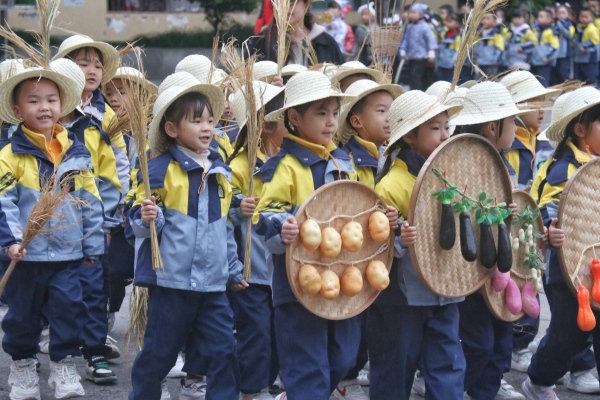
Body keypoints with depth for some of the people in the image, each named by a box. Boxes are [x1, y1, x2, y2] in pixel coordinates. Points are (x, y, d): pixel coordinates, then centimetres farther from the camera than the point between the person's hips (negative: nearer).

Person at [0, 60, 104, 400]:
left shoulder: (77, 154, 5)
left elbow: (91, 202, 8)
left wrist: (92, 245, 7)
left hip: (68, 253, 2)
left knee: (69, 308, 0)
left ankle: (65, 366, 14)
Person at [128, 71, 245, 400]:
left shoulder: (219, 171, 11)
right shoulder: (160, 168, -8)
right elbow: (140, 219, -8)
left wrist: (234, 268, 22)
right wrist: (148, 219, -30)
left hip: (212, 283, 5)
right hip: (171, 279, -5)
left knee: (223, 351, 2)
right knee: (159, 351, 5)